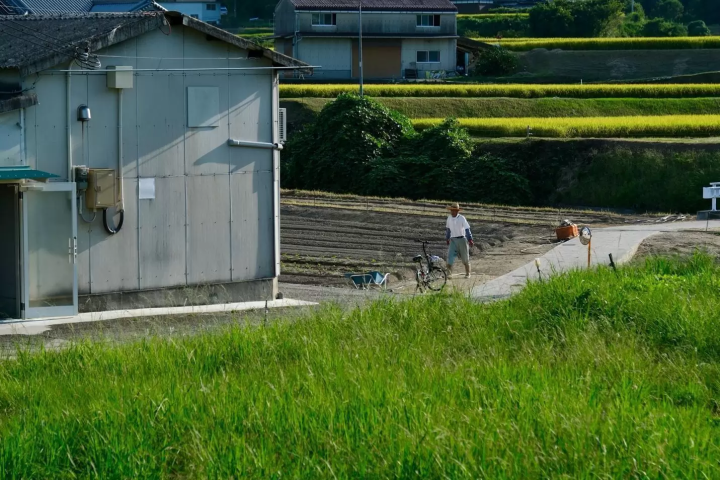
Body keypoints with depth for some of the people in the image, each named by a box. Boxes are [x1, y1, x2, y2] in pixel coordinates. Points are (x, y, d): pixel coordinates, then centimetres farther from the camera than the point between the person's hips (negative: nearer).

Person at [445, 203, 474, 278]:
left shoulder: (462, 218, -13)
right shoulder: (449, 218, 0)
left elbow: (467, 229, -9)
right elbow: (447, 229, 14)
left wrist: (470, 240, -9)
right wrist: (447, 238, 20)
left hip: (462, 240, -3)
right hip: (453, 240, 3)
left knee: (465, 258, 8)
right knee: (450, 256, -12)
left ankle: (467, 274, 23)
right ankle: (449, 273, -13)